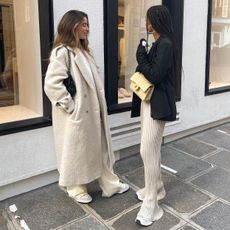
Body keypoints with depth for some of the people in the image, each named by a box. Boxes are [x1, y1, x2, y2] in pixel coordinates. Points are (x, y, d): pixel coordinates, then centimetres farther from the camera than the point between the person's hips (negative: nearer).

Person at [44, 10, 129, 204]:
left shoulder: (84, 51, 14)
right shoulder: (62, 52, -14)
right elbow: (51, 84, -22)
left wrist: (100, 104, 10)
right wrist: (70, 106, -18)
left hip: (92, 112, 8)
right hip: (76, 115, -8)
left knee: (100, 148, 14)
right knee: (76, 151, 8)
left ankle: (109, 184, 28)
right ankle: (76, 189, 28)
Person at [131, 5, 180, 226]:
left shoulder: (165, 44, -15)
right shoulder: (157, 43, 15)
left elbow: (155, 76, -21)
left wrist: (140, 56, -10)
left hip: (157, 104, -10)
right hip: (148, 101, 10)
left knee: (148, 151, -10)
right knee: (151, 149, 15)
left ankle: (151, 205, 1)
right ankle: (156, 189, 31)